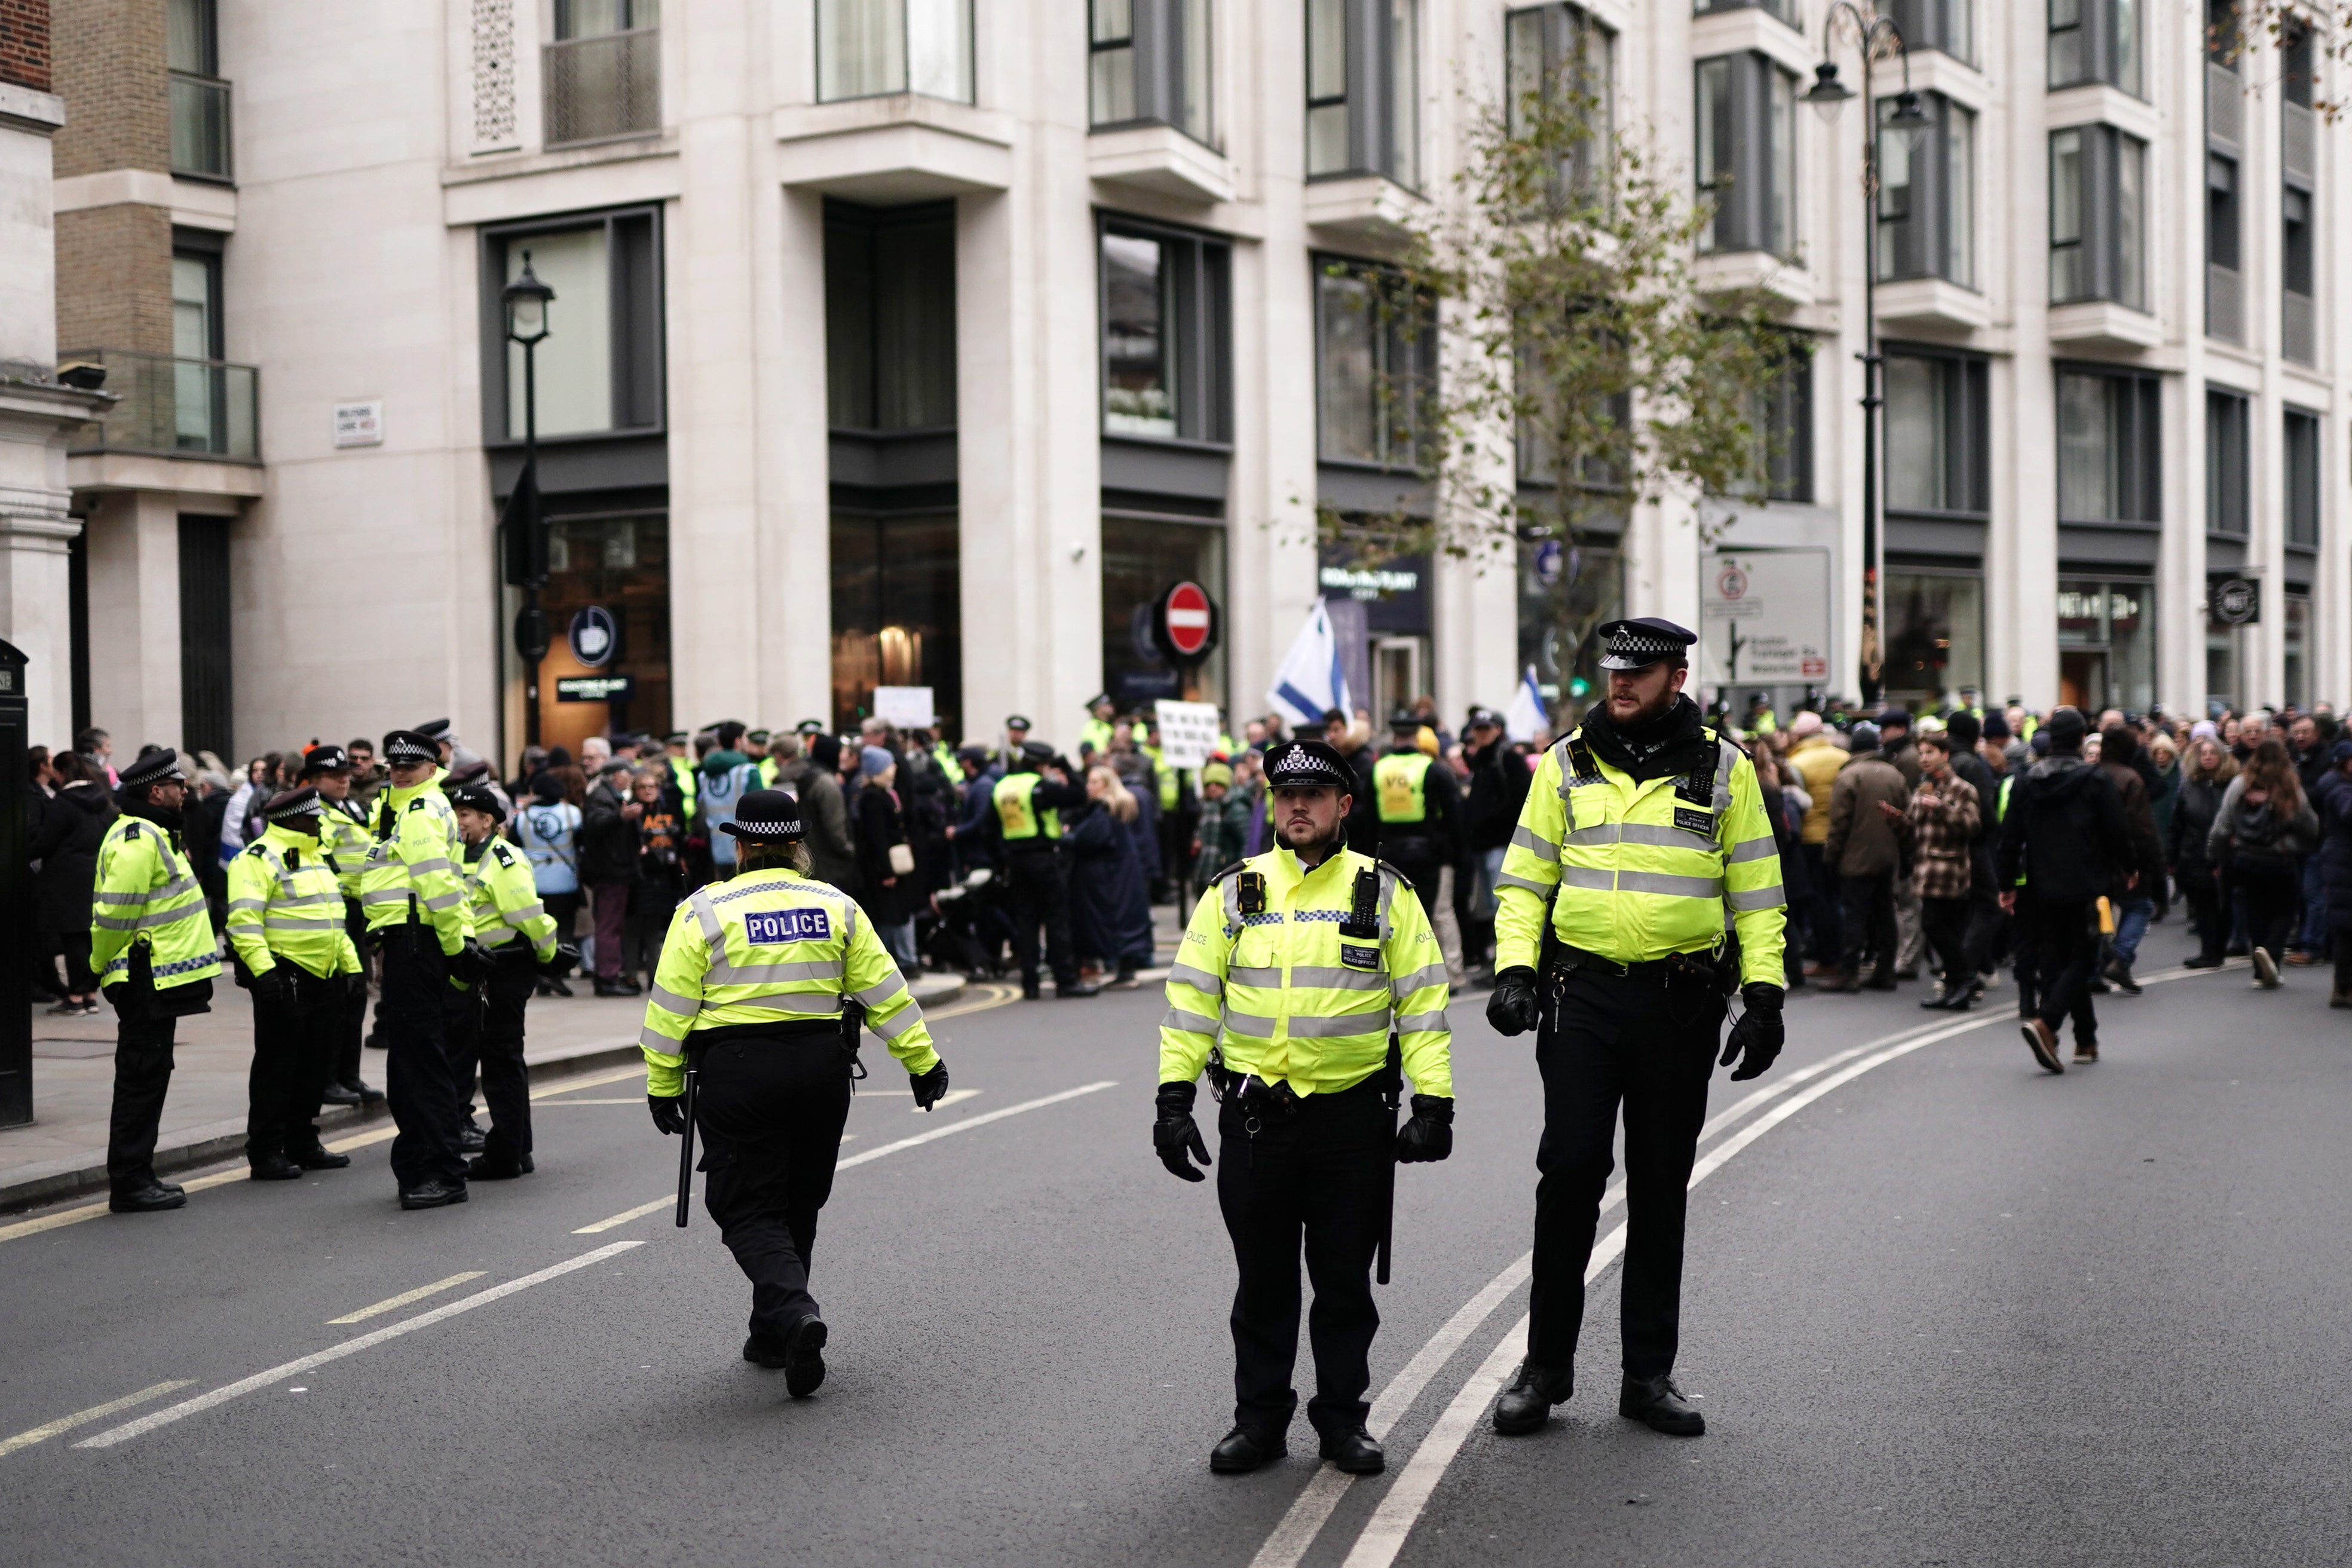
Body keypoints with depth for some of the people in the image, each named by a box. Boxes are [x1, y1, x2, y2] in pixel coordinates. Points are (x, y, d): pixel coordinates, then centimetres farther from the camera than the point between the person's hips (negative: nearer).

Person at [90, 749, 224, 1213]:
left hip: (157, 982, 11)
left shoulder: (153, 835, 18)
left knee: (147, 1077, 15)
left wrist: (106, 968, 21)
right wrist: (103, 966, -11)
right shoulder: (137, 839, -17)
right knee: (142, 1078, -6)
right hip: (146, 981, -11)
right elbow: (116, 914, -22)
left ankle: (137, 1176, 22)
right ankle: (129, 1184, -3)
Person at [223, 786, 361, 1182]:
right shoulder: (259, 859, -10)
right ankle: (265, 1153, 1)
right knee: (276, 1068, -4)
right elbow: (244, 921, -19)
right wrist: (263, 970, -27)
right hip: (284, 977, -9)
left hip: (323, 979, 9)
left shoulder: (317, 857, 20)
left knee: (315, 1066, 13)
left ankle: (303, 1144, 23)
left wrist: (351, 965, 21)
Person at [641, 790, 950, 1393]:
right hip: (823, 1069, 4)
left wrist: (663, 1086, 5)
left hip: (737, 1073, -3)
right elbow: (884, 991, 6)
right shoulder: (837, 907, 5)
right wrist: (922, 1061, 13)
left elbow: (672, 1008, -4)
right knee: (798, 1204, 17)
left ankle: (795, 1313, -21)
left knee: (748, 1208, 3)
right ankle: (772, 1336, 26)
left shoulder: (704, 911, -5)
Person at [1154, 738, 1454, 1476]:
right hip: (1253, 1113, 1)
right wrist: (1174, 1097, 0)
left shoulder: (1385, 894, 3)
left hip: (1354, 1112, -1)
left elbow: (1423, 1002, 2)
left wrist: (1433, 1103, -5)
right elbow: (1191, 996, 6)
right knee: (1262, 1278, 9)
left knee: (1345, 1277, 7)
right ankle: (1260, 1419, 19)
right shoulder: (1234, 891, 6)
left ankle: (1342, 1418, 19)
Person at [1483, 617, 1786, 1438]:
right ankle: (1546, 1363, 8)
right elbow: (1524, 878, 8)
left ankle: (1649, 1375, 17)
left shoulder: (1723, 768, 5)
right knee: (1570, 1170, -5)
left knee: (1661, 1187, 8)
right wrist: (1514, 970, -5)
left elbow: (1757, 892, 7)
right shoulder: (1567, 763, 6)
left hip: (1681, 1001, 0)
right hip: (1581, 993, 0)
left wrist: (1764, 995, -1)